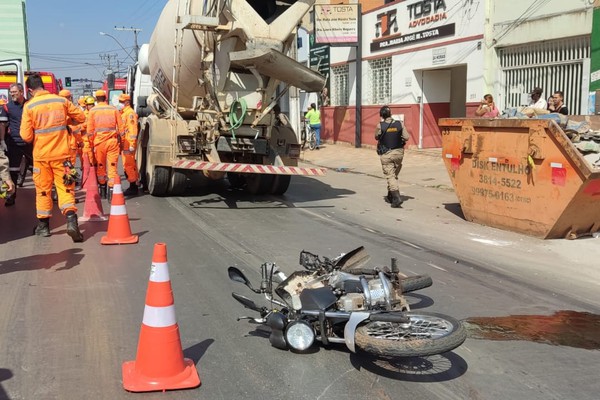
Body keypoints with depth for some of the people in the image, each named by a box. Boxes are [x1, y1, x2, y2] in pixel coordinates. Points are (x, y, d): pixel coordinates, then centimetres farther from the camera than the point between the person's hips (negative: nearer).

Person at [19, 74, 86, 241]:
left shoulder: (29, 106, -7)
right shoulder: (61, 100, -1)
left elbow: (26, 136, -7)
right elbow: (81, 117, 10)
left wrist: (35, 136, 14)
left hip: (41, 155, -1)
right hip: (61, 153, 1)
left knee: (42, 189, 12)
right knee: (65, 188, 4)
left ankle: (43, 225, 20)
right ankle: (71, 221, -14)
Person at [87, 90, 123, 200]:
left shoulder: (93, 110, 2)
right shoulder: (114, 109, 4)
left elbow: (90, 130, 0)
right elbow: (120, 127, 4)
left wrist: (92, 143, 11)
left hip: (99, 142, 0)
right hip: (112, 141, 0)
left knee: (100, 167, 13)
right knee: (112, 167, 0)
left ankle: (103, 190, 24)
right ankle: (111, 191, -9)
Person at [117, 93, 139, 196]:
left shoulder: (130, 113, -11)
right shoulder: (123, 113, 21)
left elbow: (133, 130, -18)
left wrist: (132, 144, -23)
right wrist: (120, 143, 22)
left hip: (128, 144, -10)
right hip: (124, 144, 10)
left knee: (129, 165, -9)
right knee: (128, 165, 12)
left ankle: (133, 187, -6)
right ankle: (133, 187, 18)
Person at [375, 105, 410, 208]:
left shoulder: (380, 126, -12)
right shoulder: (399, 124, -6)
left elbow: (376, 137, 5)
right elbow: (406, 137, -5)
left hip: (386, 154, -3)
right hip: (398, 152, 3)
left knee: (390, 176, -2)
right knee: (394, 175, 19)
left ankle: (396, 198, -17)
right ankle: (390, 196, 31)